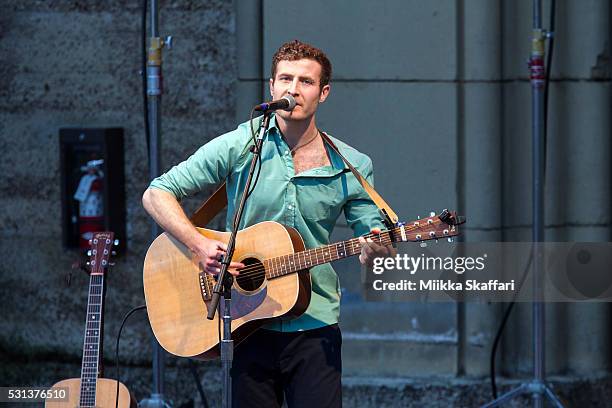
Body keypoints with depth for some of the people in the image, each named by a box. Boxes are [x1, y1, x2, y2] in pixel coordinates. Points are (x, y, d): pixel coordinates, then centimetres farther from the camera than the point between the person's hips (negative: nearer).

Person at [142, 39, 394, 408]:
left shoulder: (352, 167, 3)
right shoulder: (238, 148, -1)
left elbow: (371, 234, 9)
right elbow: (157, 195, 0)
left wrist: (376, 249, -16)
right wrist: (200, 246, -14)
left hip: (315, 328, 1)